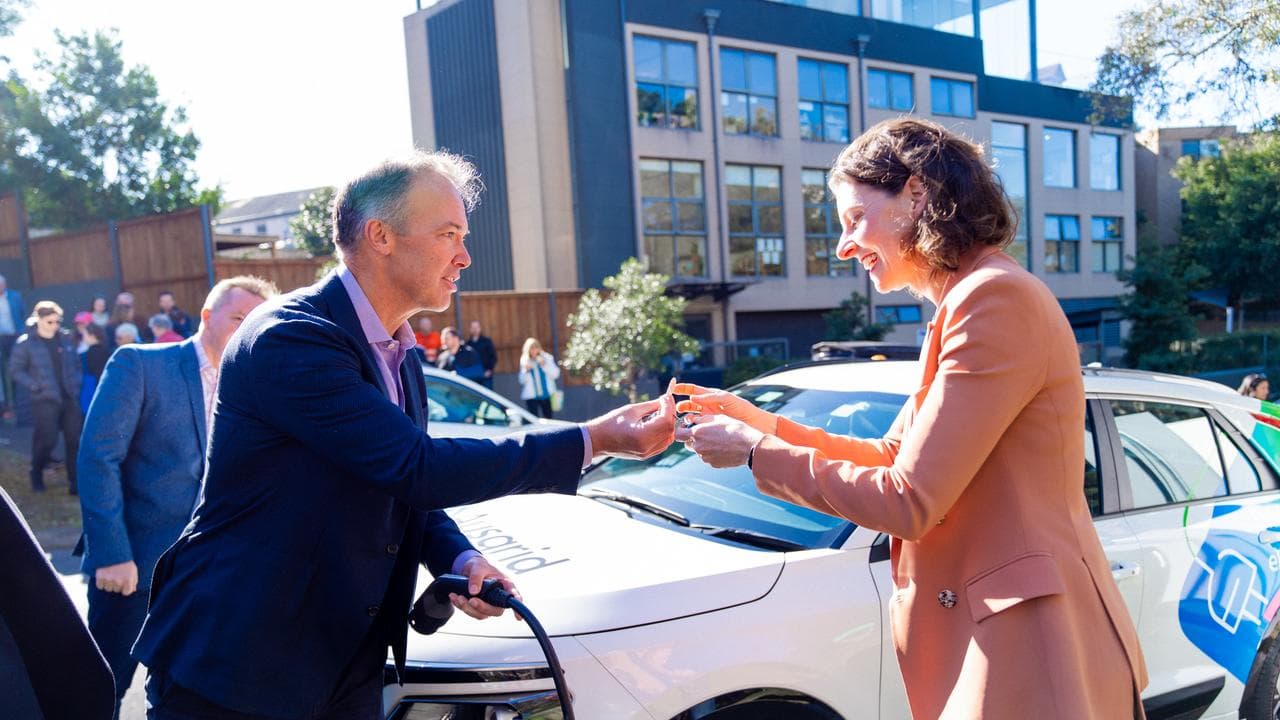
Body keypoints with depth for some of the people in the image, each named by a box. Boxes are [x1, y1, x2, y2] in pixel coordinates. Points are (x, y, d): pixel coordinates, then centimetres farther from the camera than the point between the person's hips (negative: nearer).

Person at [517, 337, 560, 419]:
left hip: (547, 394, 0)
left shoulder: (547, 358, 3)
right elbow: (522, 380, 5)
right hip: (531, 396, 0)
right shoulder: (525, 361, 4)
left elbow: (555, 374, -4)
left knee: (549, 418, 2)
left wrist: (545, 365, -14)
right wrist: (526, 371, -12)